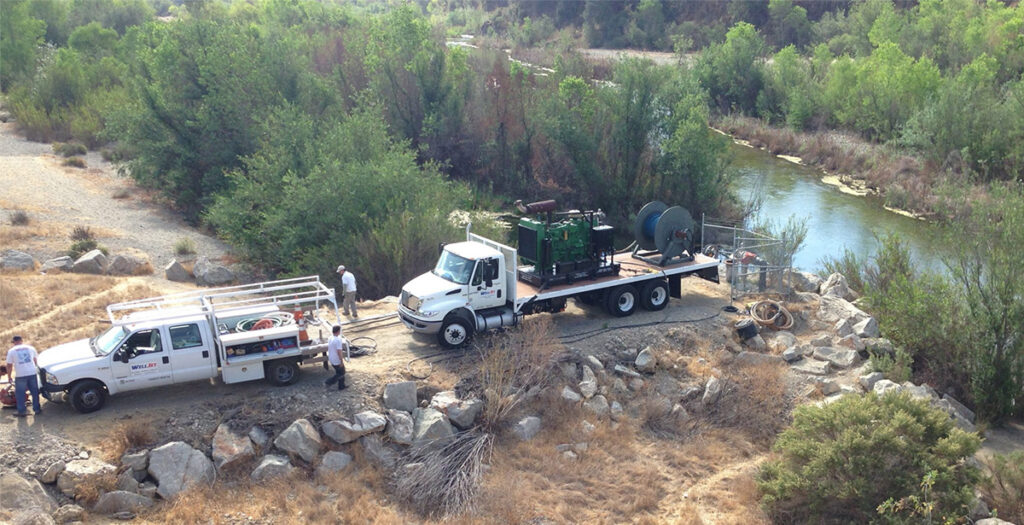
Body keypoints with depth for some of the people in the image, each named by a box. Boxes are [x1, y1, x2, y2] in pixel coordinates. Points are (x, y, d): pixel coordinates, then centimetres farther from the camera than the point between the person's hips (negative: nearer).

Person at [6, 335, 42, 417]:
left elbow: (9, 365, 1)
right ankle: (37, 409, 20)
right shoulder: (30, 348, 11)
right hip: (32, 373, 3)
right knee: (35, 392, 14)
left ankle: (21, 412, 13)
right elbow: (36, 361, 23)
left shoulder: (11, 351, 1)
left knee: (20, 394, 9)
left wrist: (9, 377, 11)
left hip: (20, 375, -3)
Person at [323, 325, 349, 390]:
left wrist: (328, 358, 24)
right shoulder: (338, 340, -26)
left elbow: (328, 348, 12)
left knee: (339, 372, 21)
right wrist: (342, 361, -19)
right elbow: (339, 352, -27)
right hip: (337, 361, -9)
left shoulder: (330, 338, 1)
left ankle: (341, 386, 26)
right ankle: (328, 382, 3)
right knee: (341, 373, 8)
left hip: (331, 360, 9)